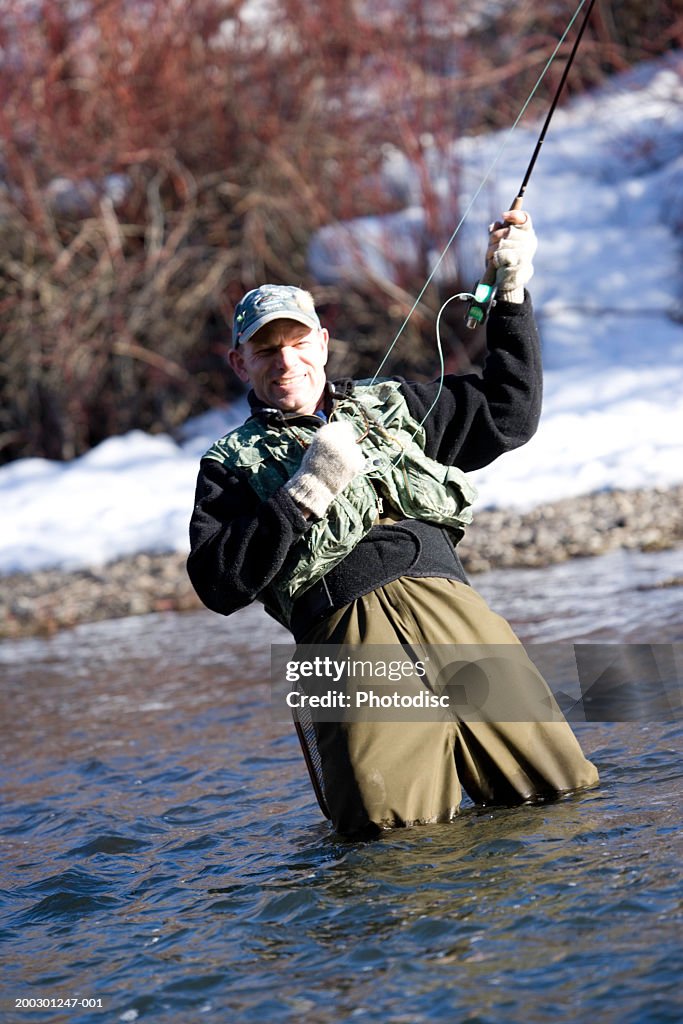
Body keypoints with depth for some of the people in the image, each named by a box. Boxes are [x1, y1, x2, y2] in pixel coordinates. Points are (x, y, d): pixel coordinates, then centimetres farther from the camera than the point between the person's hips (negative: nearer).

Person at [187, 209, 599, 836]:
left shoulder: (391, 405, 30)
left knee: (557, 781, -12)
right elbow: (219, 585, 4)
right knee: (390, 816, -25)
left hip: (450, 601, 3)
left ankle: (447, 752, 16)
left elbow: (508, 413, 34)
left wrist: (511, 289, 28)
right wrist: (306, 493, -3)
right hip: (353, 630, -3)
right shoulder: (232, 463, 19)